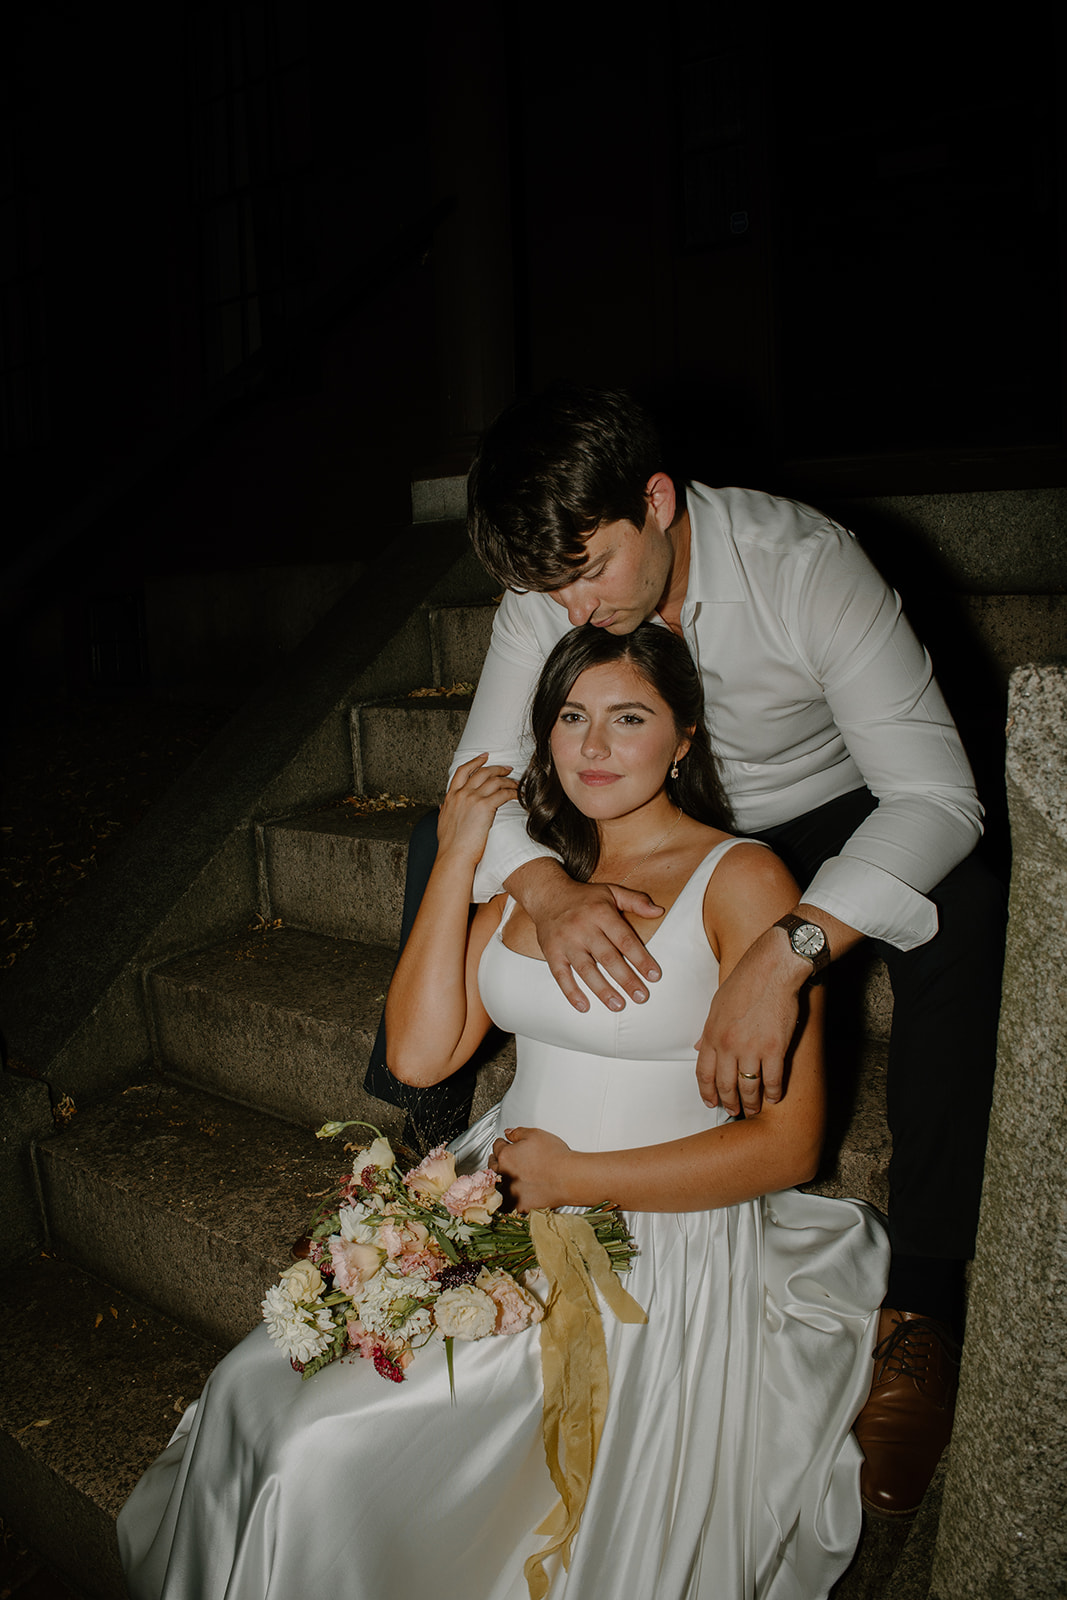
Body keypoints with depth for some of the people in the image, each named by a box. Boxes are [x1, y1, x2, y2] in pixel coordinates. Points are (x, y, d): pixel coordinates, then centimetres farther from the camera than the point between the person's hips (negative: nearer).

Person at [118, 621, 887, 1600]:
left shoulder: (741, 879, -11)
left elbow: (786, 1145, -12)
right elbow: (418, 1055, -2)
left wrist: (577, 1178, -14)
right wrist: (456, 858, -5)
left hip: (659, 1246, -5)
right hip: (500, 1209, 6)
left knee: (329, 1453, -13)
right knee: (254, 1388, -6)